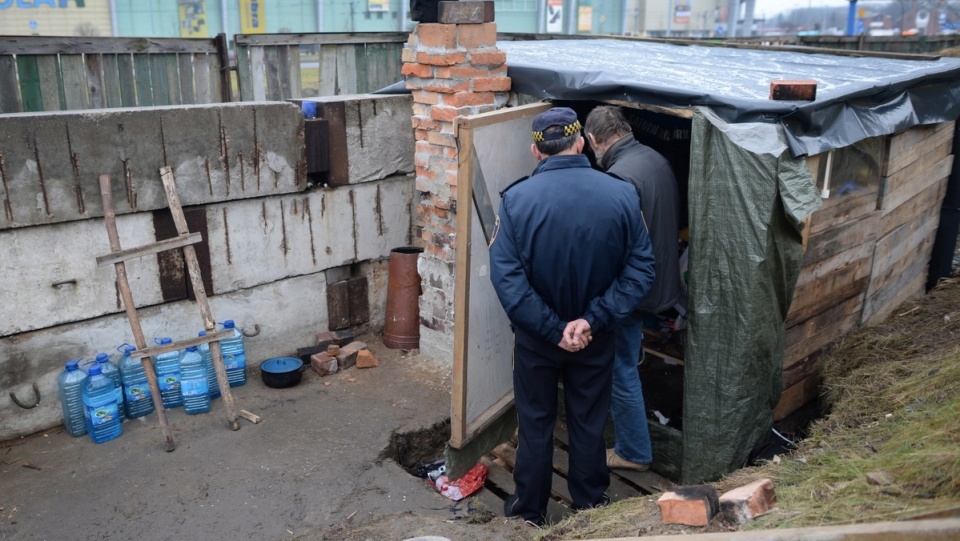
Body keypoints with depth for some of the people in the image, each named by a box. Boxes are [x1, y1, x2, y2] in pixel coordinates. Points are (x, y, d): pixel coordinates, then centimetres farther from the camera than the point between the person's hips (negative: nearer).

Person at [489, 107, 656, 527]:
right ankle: (590, 507, 37)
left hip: (536, 338, -1)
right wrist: (593, 320, -16)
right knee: (589, 425, 19)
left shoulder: (517, 198, -17)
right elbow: (640, 268, -13)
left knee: (536, 424, 17)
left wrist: (552, 329, -18)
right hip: (595, 339, 1)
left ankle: (529, 510, 34)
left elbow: (505, 275, -22)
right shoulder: (621, 196, -12)